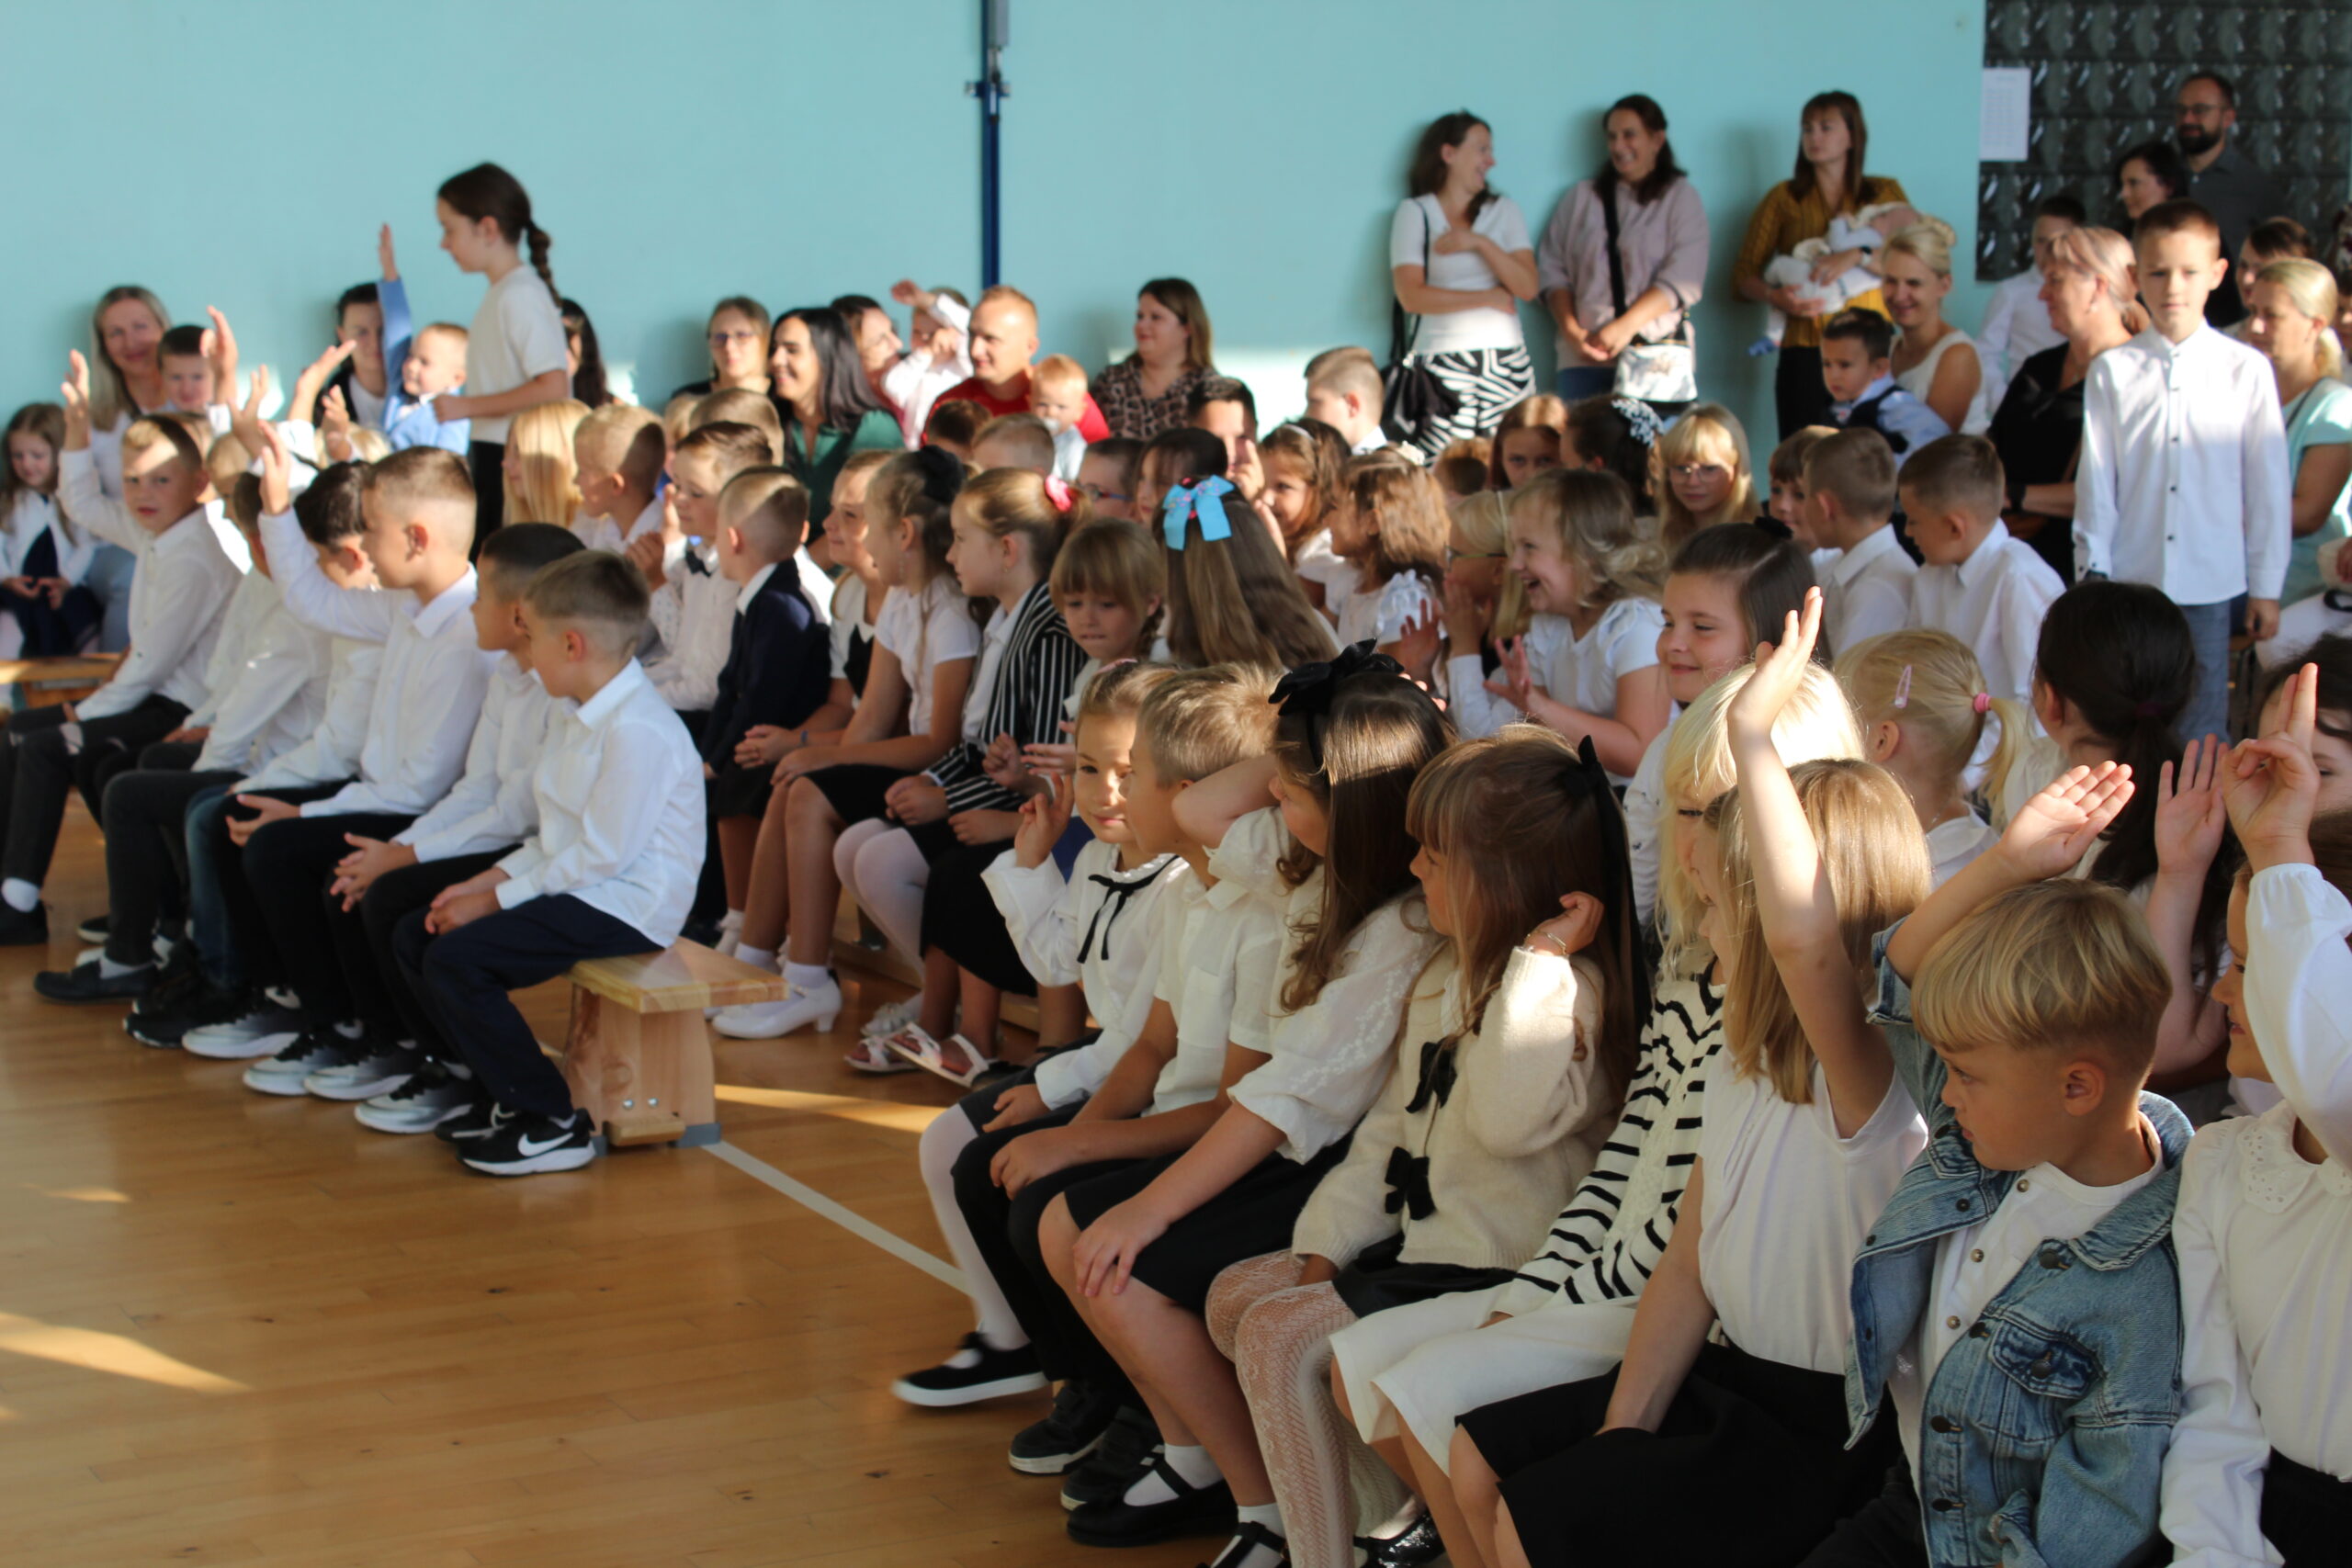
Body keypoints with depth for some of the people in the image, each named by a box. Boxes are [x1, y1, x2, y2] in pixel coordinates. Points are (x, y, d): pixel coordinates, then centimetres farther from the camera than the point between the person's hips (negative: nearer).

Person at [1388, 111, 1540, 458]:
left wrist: (1480, 243, -8)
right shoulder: (1414, 213, 6)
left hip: (1506, 361, 3)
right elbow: (1411, 296, -7)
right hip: (1443, 362, -3)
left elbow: (1528, 287, 3)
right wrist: (1488, 297, -3)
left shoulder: (1504, 211, 16)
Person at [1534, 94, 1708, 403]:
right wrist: (1570, 329, -4)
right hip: (1585, 358, 2)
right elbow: (1552, 270, 13)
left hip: (1656, 355, -2)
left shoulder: (1681, 198, 10)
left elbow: (1683, 281, -3)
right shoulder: (1582, 197, 20)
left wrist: (1626, 326, -14)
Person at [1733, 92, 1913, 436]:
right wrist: (1776, 297, -11)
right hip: (1805, 352, 0)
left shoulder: (1885, 194, 14)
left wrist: (1858, 255, -16)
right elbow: (1744, 274, 11)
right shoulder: (1784, 198, 15)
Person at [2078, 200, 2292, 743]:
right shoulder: (2112, 372, 1)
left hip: (2209, 585, 0)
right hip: (2127, 583, 0)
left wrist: (2266, 587, 5)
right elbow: (2096, 483, 3)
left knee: (2200, 734, 5)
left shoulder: (2247, 371, 0)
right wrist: (2093, 575, 2)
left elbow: (2269, 486, 3)